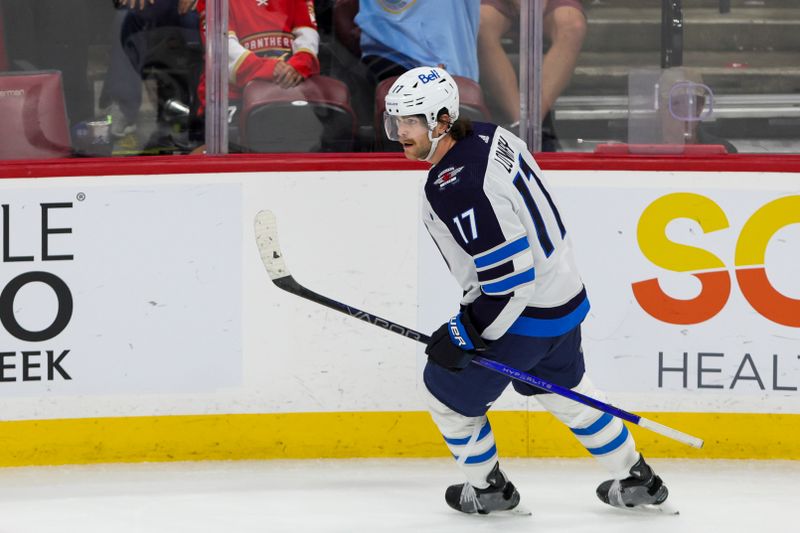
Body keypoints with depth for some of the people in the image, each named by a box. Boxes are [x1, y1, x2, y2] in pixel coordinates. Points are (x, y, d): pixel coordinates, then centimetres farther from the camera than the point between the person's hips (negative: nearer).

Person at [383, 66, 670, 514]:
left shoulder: (454, 190, -30)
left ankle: (488, 489, 28)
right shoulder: (489, 136, 0)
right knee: (562, 389, 30)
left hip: (524, 318, -10)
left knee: (447, 390, 11)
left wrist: (466, 335, -19)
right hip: (565, 293, 10)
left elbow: (509, 277, -30)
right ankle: (636, 481, 40)